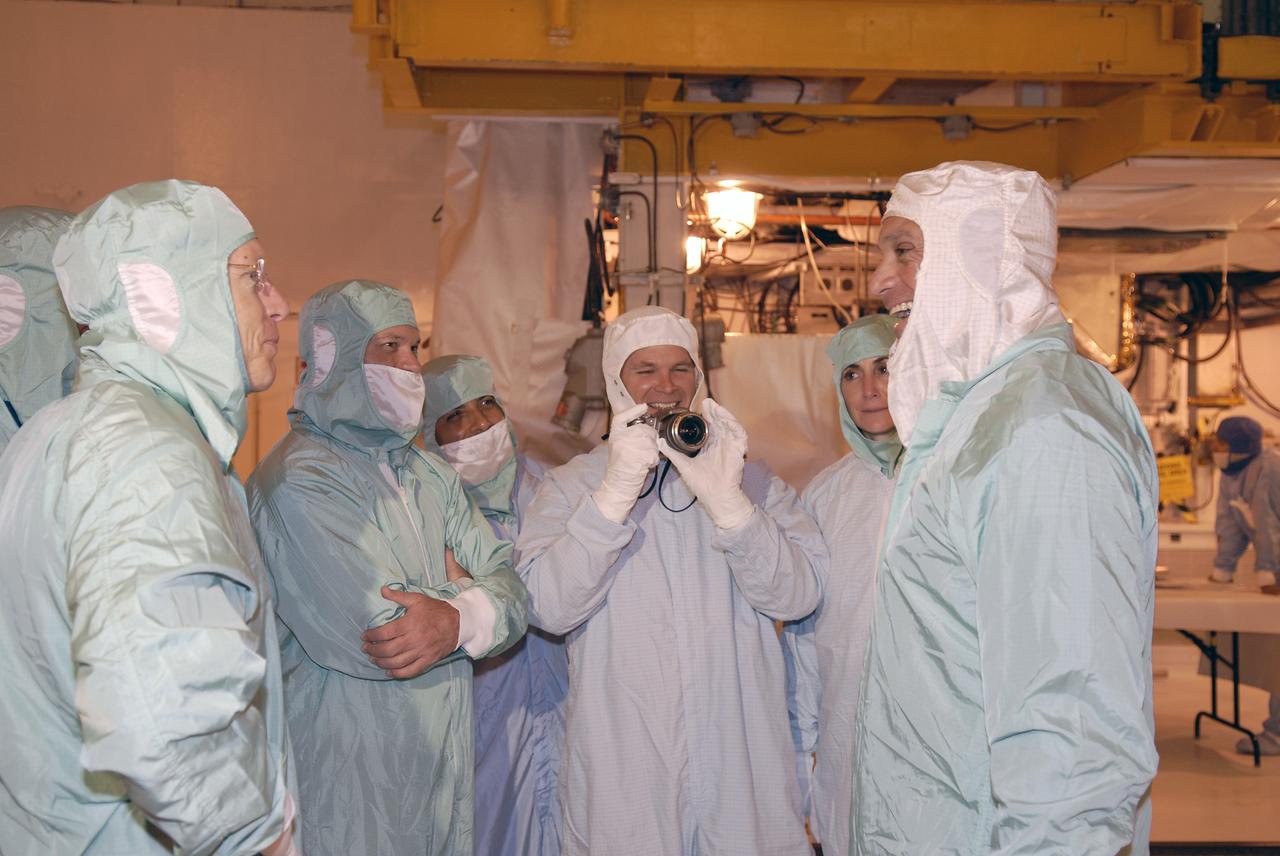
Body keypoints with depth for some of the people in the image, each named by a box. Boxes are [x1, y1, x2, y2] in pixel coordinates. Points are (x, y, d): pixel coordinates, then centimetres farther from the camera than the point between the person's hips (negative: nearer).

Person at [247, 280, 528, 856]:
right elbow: (383, 639, -25)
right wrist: (477, 595, -8)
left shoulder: (428, 474, 11)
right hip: (353, 783, -7)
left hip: (446, 767, 7)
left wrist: (459, 620, -20)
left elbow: (512, 582, 2)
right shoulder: (298, 480, -16)